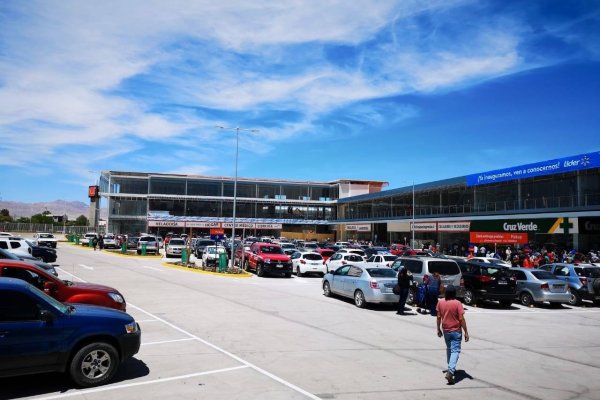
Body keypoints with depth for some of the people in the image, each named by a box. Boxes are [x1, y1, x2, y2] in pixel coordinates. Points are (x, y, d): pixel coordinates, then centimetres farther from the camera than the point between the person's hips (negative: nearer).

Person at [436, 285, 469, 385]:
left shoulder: (441, 302, -4)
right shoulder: (457, 303, -15)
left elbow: (438, 317, 3)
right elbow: (461, 319, -15)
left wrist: (438, 329, 14)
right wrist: (466, 332, -8)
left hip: (446, 331, 4)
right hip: (456, 331, -4)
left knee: (449, 349, 22)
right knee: (455, 351, -4)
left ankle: (451, 369, 34)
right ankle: (450, 372, -19)